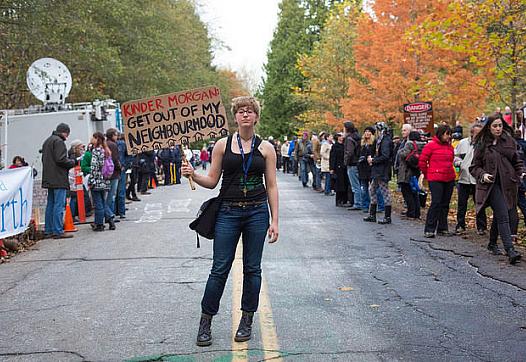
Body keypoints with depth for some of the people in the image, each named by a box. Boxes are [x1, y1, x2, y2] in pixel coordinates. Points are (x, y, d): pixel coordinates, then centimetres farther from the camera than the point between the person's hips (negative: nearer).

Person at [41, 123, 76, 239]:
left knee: (50, 204, 13)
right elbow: (60, 159, -20)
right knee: (59, 205, -8)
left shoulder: (47, 141, 20)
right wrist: (72, 162, -4)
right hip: (58, 179, -10)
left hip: (49, 179, 10)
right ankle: (58, 231, -9)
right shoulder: (59, 141, -12)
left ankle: (49, 230, 17)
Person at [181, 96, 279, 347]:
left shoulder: (266, 148, 3)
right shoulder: (223, 145, 3)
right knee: (220, 268, 0)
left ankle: (247, 321, 21)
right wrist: (193, 175, -14)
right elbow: (212, 181, 6)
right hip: (228, 212, 0)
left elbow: (271, 186, 3)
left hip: (257, 212, 1)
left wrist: (274, 221, -1)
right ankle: (205, 322, 12)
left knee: (252, 268, 7)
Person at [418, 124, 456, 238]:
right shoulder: (431, 145, -6)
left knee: (445, 204, 10)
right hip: (435, 179, -6)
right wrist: (426, 173, 5)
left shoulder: (450, 147, 12)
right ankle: (429, 229, -6)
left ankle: (442, 229, 18)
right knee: (436, 202, -11)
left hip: (449, 179, 7)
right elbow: (422, 161, -3)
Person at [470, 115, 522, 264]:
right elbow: (474, 167, 4)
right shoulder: (482, 144, 1)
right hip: (491, 185, -4)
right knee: (503, 217, -15)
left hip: (508, 184, 4)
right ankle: (510, 250, -21)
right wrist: (482, 175, -14)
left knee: (498, 215, 14)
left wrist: (521, 172, -2)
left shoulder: (509, 141, 9)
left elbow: (517, 161, 16)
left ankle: (493, 243, 35)